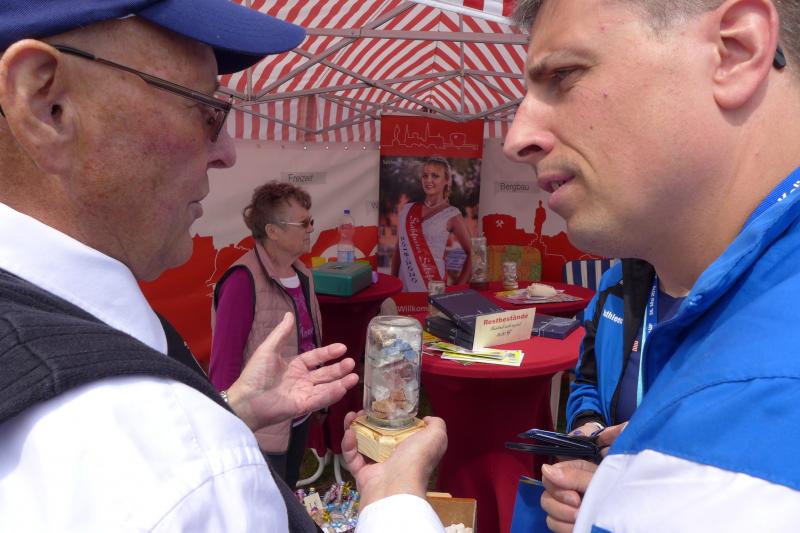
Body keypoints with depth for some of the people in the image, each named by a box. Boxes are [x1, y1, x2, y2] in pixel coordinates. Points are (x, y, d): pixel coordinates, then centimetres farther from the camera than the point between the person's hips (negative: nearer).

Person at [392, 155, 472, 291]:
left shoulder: (452, 215, -5)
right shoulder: (407, 209, 6)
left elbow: (472, 254, -3)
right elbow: (398, 250, 12)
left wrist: (457, 288, -6)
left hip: (432, 286, -3)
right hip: (403, 286, 4)